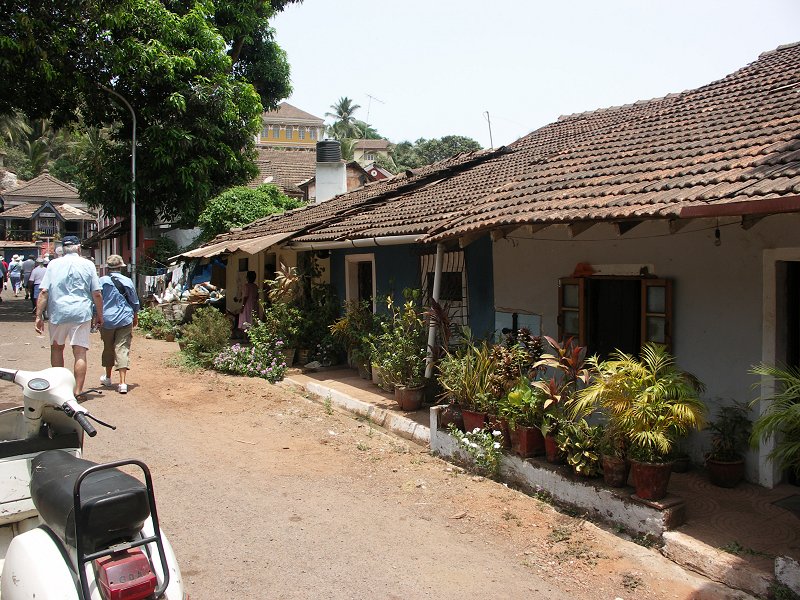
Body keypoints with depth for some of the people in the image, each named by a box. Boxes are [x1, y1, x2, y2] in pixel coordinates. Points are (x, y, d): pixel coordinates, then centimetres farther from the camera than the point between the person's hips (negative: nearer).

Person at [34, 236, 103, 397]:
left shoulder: (54, 265, 6)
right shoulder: (88, 265, 3)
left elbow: (43, 292, 0)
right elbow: (97, 294, 1)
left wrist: (38, 316, 3)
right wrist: (99, 315, 10)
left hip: (58, 313, 2)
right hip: (81, 313, -1)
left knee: (56, 348, 20)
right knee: (80, 353, 0)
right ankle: (77, 391, 0)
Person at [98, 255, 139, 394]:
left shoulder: (102, 281, -4)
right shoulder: (127, 281, 1)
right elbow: (135, 302, 11)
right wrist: (135, 317, 26)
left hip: (107, 320, 0)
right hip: (125, 320, 0)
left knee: (108, 348, 16)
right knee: (123, 348, -4)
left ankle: (108, 378, 33)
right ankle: (122, 382, -14)